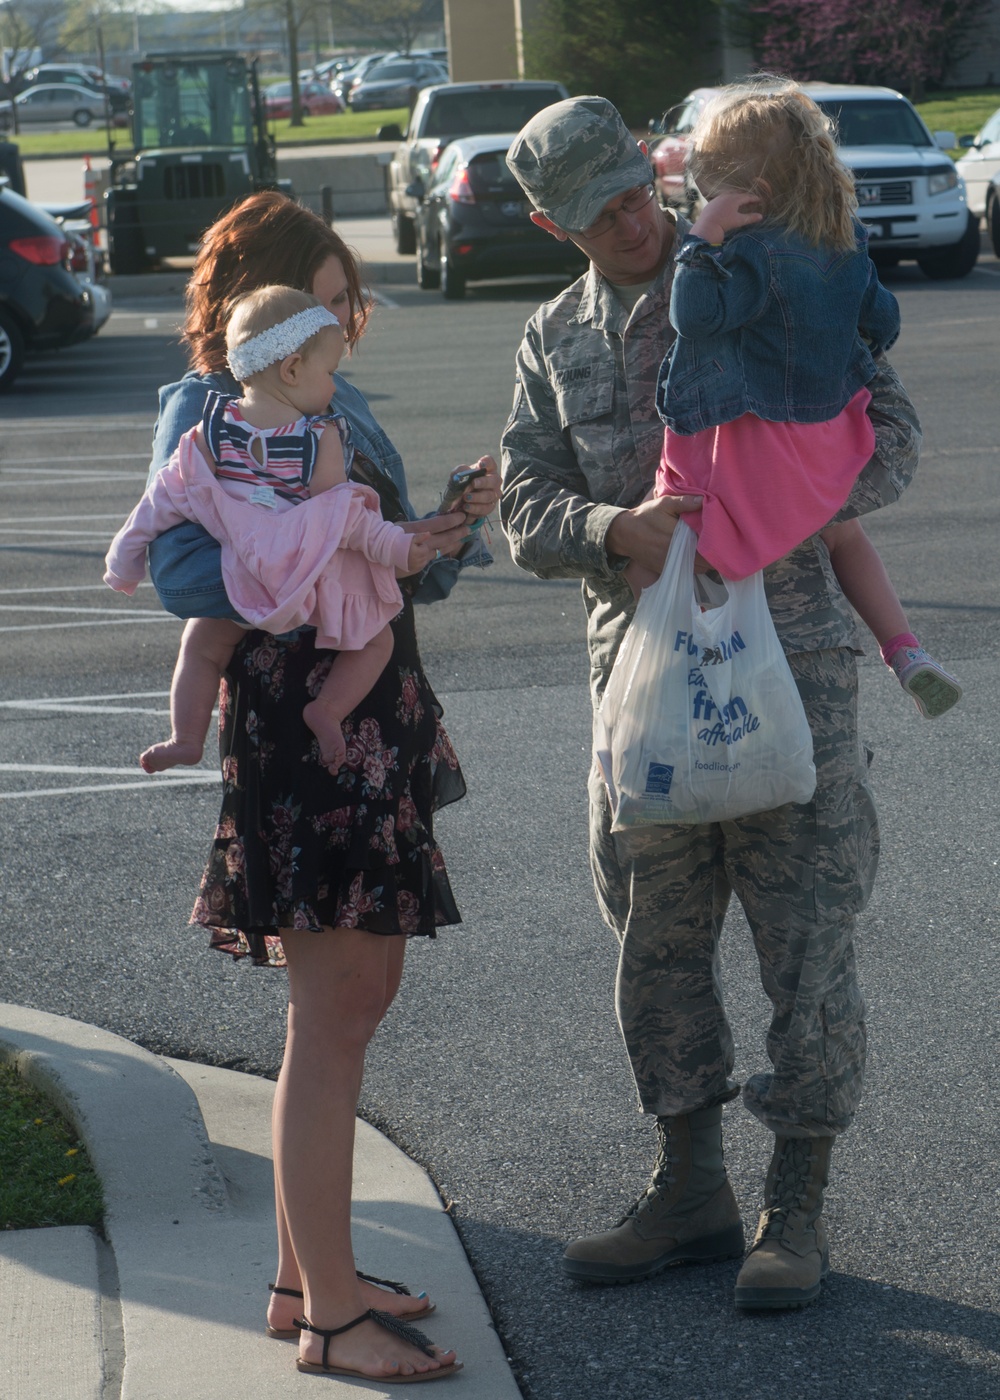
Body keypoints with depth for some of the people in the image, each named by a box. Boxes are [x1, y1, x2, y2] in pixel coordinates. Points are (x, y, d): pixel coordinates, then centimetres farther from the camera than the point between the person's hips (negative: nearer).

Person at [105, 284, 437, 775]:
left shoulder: (214, 426, -7)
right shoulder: (323, 437, -19)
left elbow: (170, 496, -4)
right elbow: (340, 515, -20)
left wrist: (124, 560, 4)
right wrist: (397, 548, -11)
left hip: (238, 580, 3)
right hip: (315, 578, -3)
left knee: (202, 644, 23)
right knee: (375, 640, 15)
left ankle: (186, 735, 15)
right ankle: (327, 710, -4)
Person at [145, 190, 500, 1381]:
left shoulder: (338, 402, 16)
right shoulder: (203, 411, -7)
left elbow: (406, 576, 17)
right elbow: (180, 572, -19)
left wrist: (455, 527, -3)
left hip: (379, 719, 9)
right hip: (289, 720, -9)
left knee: (358, 994, 13)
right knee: (331, 1019, -7)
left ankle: (305, 1275, 23)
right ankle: (330, 1315, -2)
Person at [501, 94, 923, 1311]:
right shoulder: (553, 343, 10)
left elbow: (888, 433, -1)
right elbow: (529, 514, 2)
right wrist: (619, 531, -21)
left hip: (787, 651, -3)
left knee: (806, 935, -2)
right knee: (659, 942, 9)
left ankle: (796, 1210, 9)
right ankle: (689, 1195, 22)